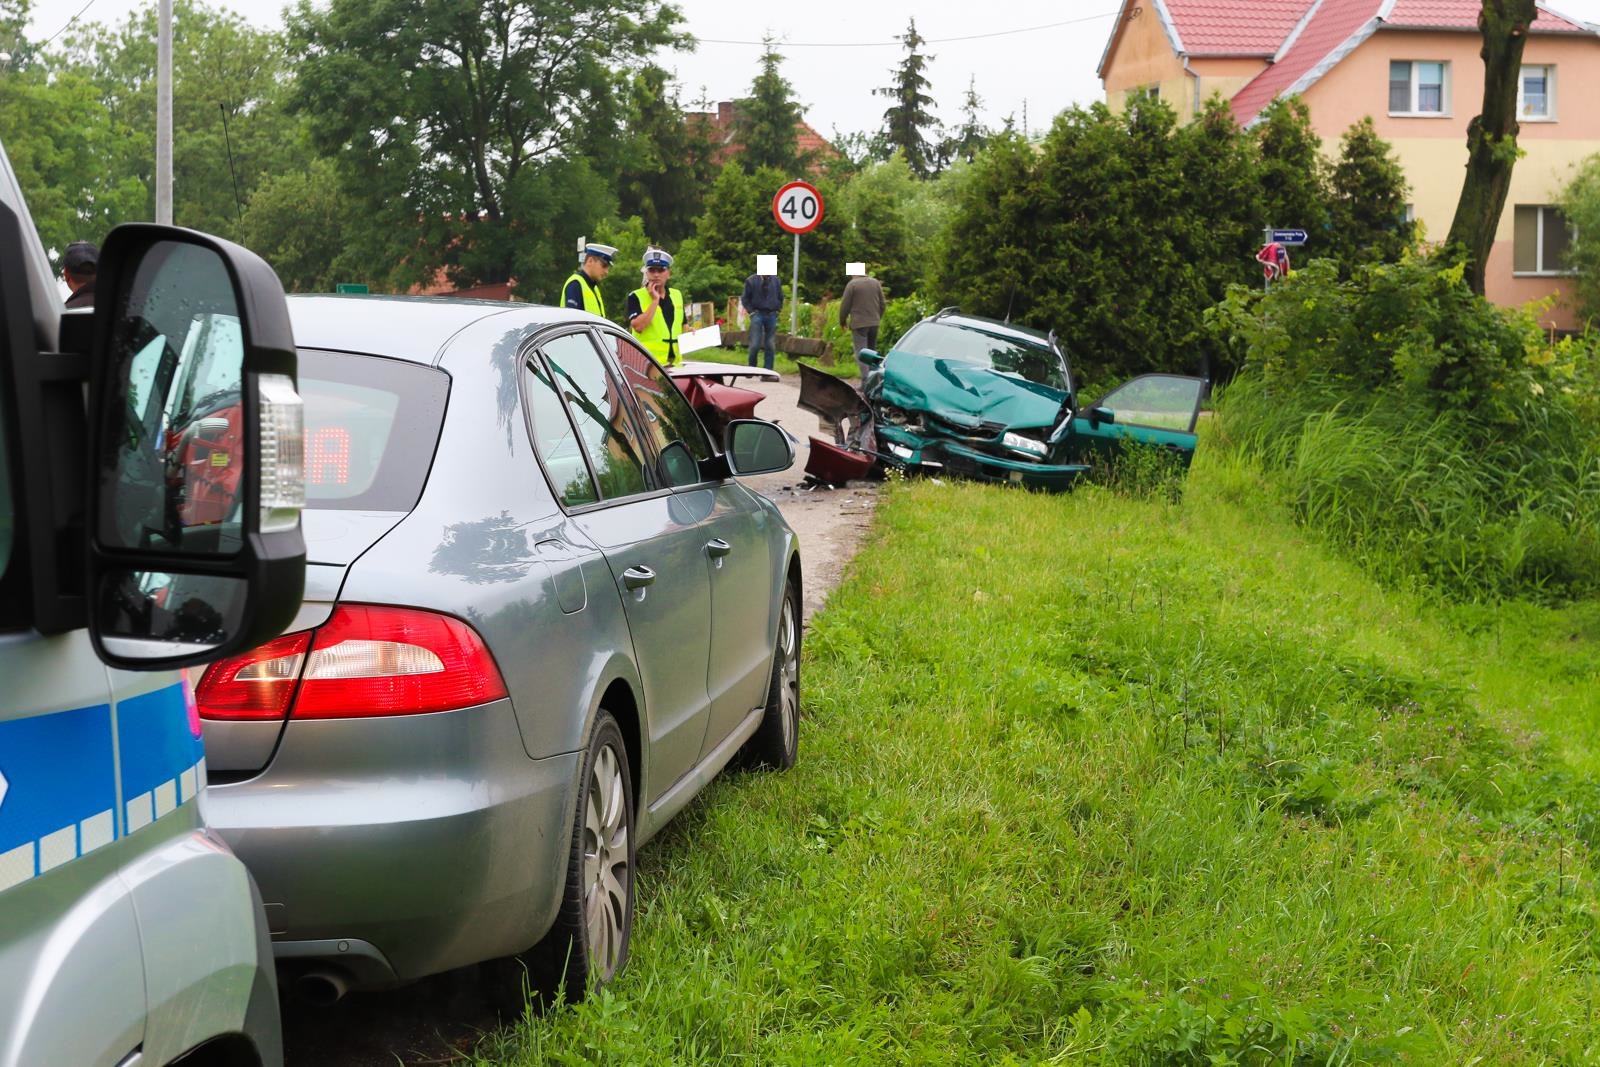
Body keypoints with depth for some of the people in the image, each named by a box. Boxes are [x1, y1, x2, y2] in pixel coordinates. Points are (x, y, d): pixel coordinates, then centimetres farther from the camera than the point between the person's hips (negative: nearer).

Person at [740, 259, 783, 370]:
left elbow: (780, 298, 19)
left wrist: (776, 310, 8)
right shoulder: (751, 281, 0)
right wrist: (752, 312, -2)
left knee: (771, 346, 1)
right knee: (755, 344, -6)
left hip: (772, 315, 2)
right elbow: (745, 299, 7)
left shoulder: (776, 281, 7)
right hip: (758, 314, -2)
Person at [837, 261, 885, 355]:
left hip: (859, 323, -6)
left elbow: (845, 305, -6)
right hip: (874, 322, 6)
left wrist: (842, 321, 8)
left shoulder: (852, 284, -8)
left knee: (861, 351, -8)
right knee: (872, 350, 16)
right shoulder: (876, 283, 9)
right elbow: (882, 304, 14)